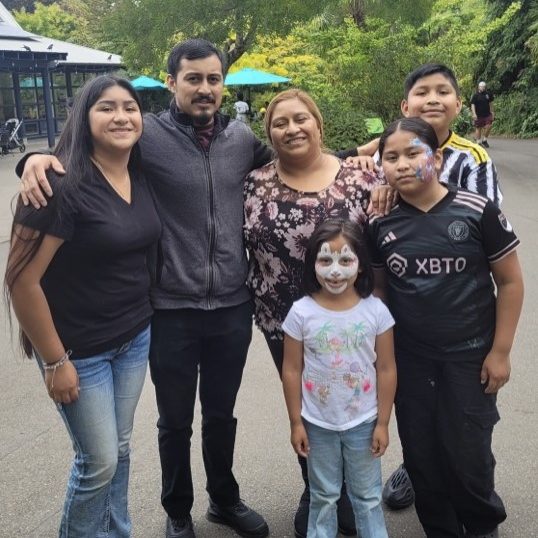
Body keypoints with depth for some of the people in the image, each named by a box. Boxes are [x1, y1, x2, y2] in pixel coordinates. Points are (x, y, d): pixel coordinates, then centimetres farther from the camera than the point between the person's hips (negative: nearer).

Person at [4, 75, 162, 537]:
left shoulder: (142, 176, -1)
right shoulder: (63, 184, -21)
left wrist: (145, 314, 10)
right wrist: (55, 361, -16)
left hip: (136, 336, 6)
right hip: (81, 348, -6)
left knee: (120, 448, 19)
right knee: (99, 461, 7)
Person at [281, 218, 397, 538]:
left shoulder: (375, 310, -13)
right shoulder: (301, 312, -13)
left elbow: (386, 369, -6)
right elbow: (292, 371, -6)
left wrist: (382, 423, -4)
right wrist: (296, 422, -4)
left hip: (363, 422, 0)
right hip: (318, 424, 0)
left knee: (368, 497, 19)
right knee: (323, 496, 20)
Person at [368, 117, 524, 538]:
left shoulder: (477, 211, -12)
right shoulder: (380, 224, -4)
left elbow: (510, 282, -5)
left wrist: (500, 351, -6)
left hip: (470, 356, -2)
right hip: (409, 358, 3)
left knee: (468, 455, 5)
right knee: (420, 455, 11)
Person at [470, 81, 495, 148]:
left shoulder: (488, 94, 5)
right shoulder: (475, 95, -6)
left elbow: (491, 103, 17)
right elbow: (472, 105, -11)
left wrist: (492, 112, 19)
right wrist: (474, 114, -22)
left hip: (487, 114, 3)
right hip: (478, 115, -3)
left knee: (488, 126, -6)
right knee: (478, 128, 3)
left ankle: (484, 140, 13)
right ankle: (478, 141, 15)